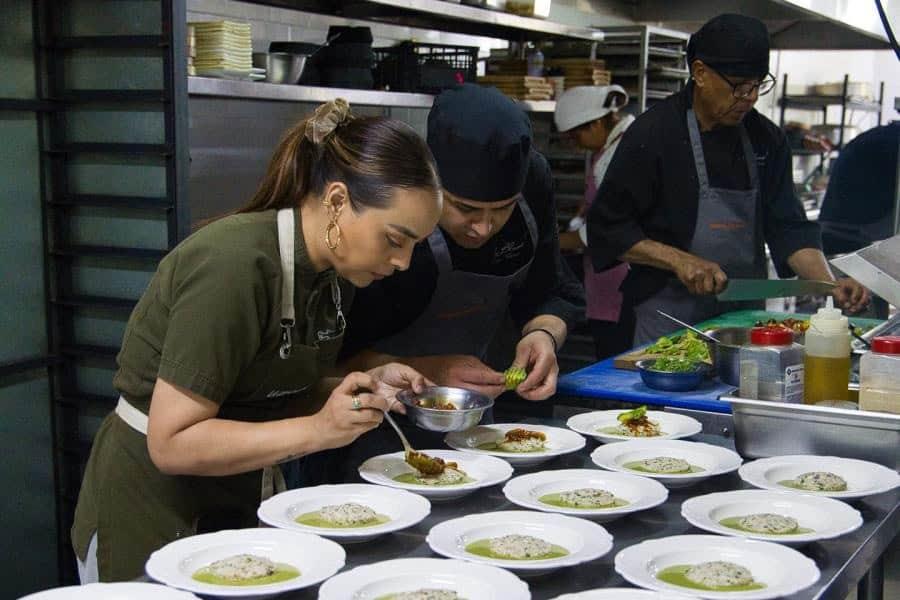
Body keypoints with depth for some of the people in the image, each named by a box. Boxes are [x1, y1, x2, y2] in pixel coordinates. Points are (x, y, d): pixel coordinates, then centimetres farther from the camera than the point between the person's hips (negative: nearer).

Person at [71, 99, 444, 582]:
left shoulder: (332, 268, -2)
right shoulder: (234, 266, -27)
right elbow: (172, 443, -26)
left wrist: (364, 388, -10)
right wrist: (319, 430, -31)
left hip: (247, 503, 8)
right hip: (154, 518, -7)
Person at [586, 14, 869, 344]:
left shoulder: (767, 139, 4)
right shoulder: (652, 133, -11)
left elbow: (788, 228, 5)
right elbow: (608, 229, -10)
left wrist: (829, 285, -11)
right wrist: (678, 260, -21)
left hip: (748, 320, 5)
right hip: (670, 322, -5)